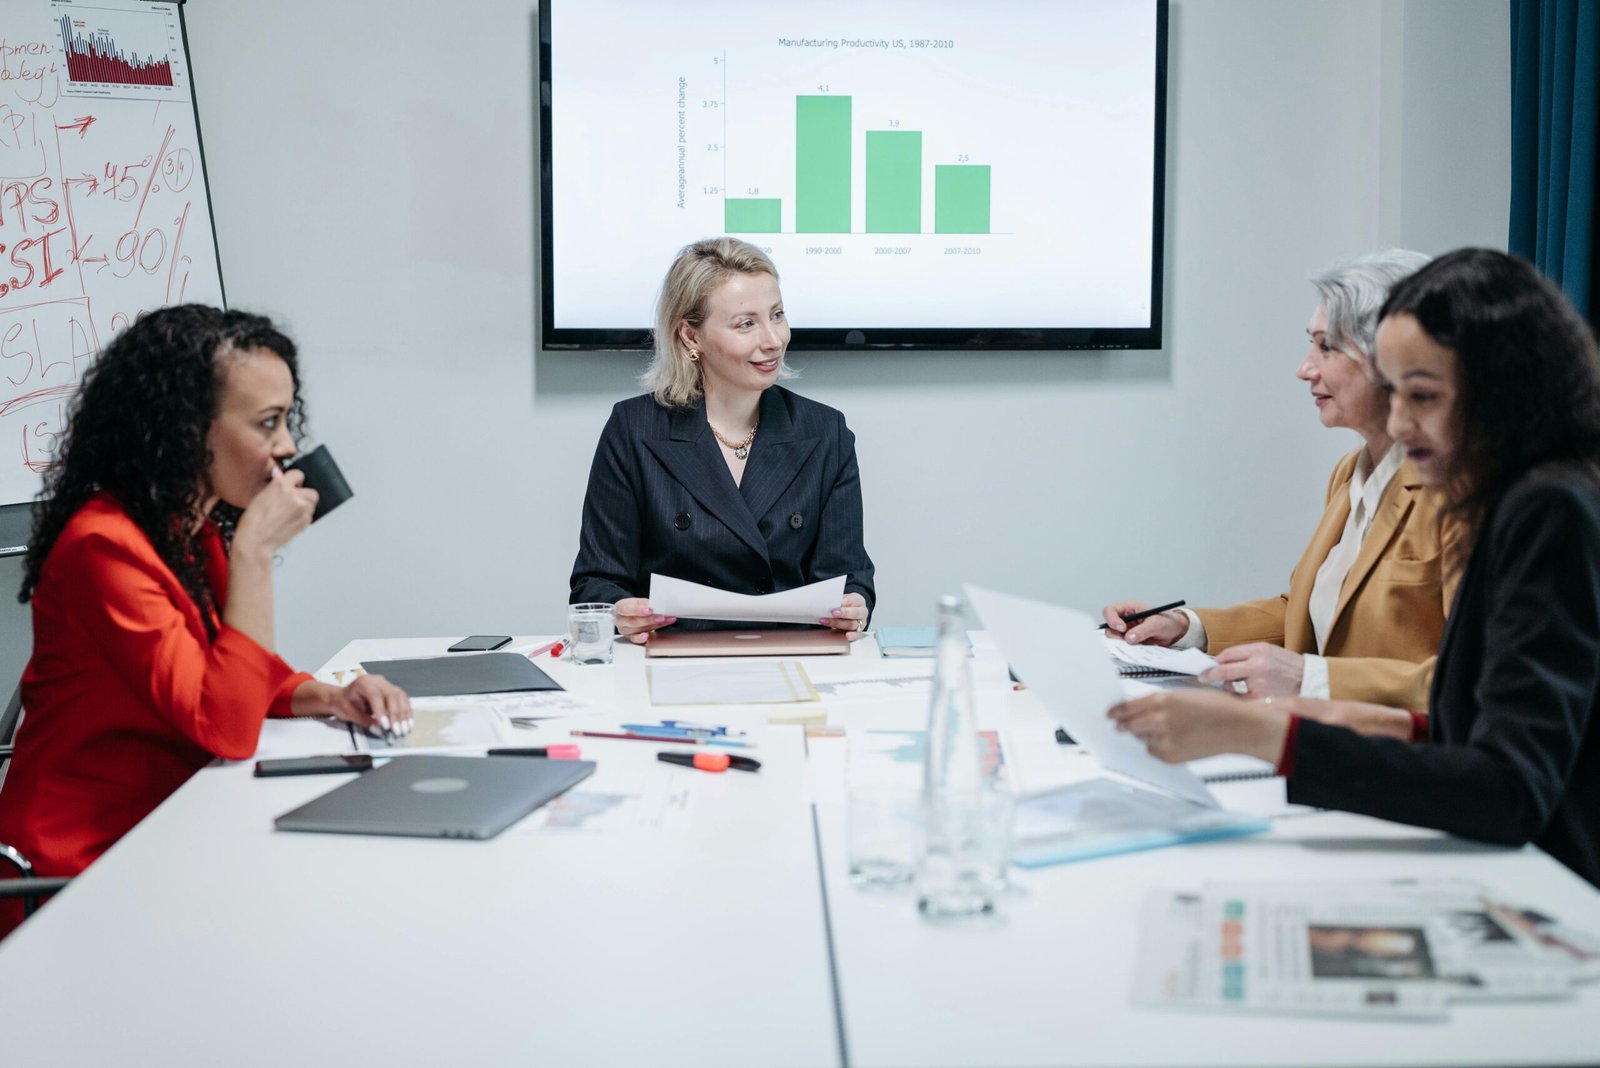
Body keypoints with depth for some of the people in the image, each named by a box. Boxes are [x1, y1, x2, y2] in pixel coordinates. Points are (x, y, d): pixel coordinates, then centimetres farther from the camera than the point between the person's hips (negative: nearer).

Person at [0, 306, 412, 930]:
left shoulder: (190, 530, 7)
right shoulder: (106, 547, -21)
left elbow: (240, 681, 18)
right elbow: (227, 727, -25)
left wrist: (330, 698, -3)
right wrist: (255, 552, -24)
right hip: (93, 855, -8)